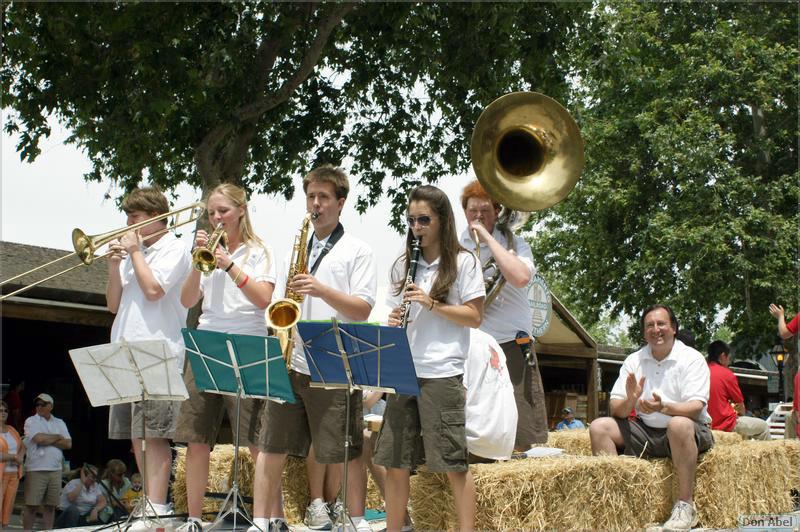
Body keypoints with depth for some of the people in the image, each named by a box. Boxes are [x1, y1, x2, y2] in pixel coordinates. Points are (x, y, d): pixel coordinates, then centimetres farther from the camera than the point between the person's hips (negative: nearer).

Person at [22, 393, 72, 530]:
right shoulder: (31, 421, 2)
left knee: (50, 505, 7)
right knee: (31, 505, -4)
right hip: (36, 469, -4)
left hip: (55, 469, 4)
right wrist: (57, 437, 0)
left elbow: (68, 444, 4)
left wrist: (48, 440, -7)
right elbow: (39, 438, -15)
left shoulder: (60, 423, 15)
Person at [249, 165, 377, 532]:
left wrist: (322, 290, -19)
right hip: (289, 364, 5)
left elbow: (362, 310, -6)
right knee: (270, 446, 5)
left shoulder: (357, 251, 2)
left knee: (346, 452, 1)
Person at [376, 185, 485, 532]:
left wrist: (432, 304, -15)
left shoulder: (463, 262, 1)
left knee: (454, 464, -4)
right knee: (394, 463, 5)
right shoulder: (403, 265, 15)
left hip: (442, 374, -5)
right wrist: (394, 322, -4)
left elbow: (474, 317, -4)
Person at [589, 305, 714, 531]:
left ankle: (685, 505, -30)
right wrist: (630, 401, -23)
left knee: (679, 424, -38)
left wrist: (663, 407, -38)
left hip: (692, 433, -5)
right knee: (599, 426, -12)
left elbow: (696, 408, -20)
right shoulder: (634, 361, 5)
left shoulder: (692, 359, -7)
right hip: (646, 432, 5)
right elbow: (615, 410, 0)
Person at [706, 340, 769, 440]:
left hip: (709, 423, 7)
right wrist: (741, 413, 18)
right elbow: (740, 405, -3)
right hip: (727, 424, -7)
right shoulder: (727, 374, -12)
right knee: (763, 426, 11)